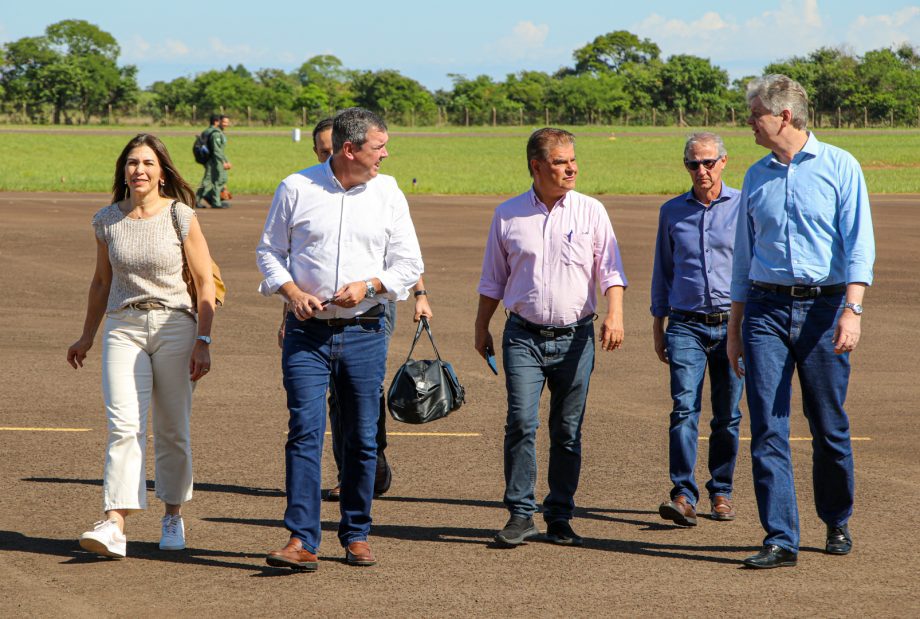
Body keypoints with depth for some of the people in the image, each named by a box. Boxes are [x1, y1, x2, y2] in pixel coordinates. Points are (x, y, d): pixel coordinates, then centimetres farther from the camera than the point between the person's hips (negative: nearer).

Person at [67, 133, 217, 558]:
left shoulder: (181, 217, -3)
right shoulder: (107, 221, 5)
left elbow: (205, 284, 0)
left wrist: (203, 341, -6)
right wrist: (87, 336, 23)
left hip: (175, 326, -1)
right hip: (123, 327, 1)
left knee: (172, 429, 5)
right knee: (124, 426, -12)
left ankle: (173, 516, 21)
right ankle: (114, 524, -20)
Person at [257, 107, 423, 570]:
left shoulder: (388, 193, 6)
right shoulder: (296, 189, 1)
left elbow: (408, 263, 8)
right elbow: (269, 251, 9)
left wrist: (367, 285, -10)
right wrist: (293, 292, -8)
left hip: (364, 332, 2)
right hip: (307, 331, -2)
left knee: (362, 439, 6)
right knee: (304, 432, -10)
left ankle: (356, 535, 18)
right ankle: (301, 540, -12)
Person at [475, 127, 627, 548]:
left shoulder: (591, 212, 4)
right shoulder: (508, 215, 7)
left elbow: (610, 270, 1)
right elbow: (493, 280, 16)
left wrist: (614, 313, -15)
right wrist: (482, 328, 16)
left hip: (574, 337, 0)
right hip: (524, 335, 0)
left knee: (567, 431, 4)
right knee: (521, 422, -12)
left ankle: (559, 517, 13)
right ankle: (520, 514, -6)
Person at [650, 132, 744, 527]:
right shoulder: (672, 212, 9)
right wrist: (657, 325, 15)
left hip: (733, 323, -1)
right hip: (686, 326, 1)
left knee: (727, 416, 6)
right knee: (684, 409, -13)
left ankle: (721, 492, 18)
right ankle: (683, 495, -17)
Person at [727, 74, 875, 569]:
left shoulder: (839, 167, 0)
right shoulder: (756, 176, 13)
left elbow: (859, 245, -7)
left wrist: (852, 310, -19)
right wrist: (735, 327, 16)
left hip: (823, 306, -3)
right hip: (766, 309, 3)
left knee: (829, 426, 6)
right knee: (767, 427, -6)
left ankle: (837, 523, 25)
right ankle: (780, 539, -5)